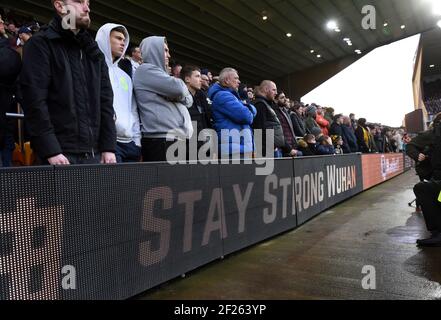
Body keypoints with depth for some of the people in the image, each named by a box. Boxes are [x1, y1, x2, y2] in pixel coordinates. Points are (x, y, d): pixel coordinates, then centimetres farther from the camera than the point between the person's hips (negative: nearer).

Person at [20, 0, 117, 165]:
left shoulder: (94, 51, 17)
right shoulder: (40, 44, 0)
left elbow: (106, 101, 11)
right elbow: (34, 101, -9)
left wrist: (109, 147, 3)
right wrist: (51, 151, -17)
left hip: (94, 152, 5)